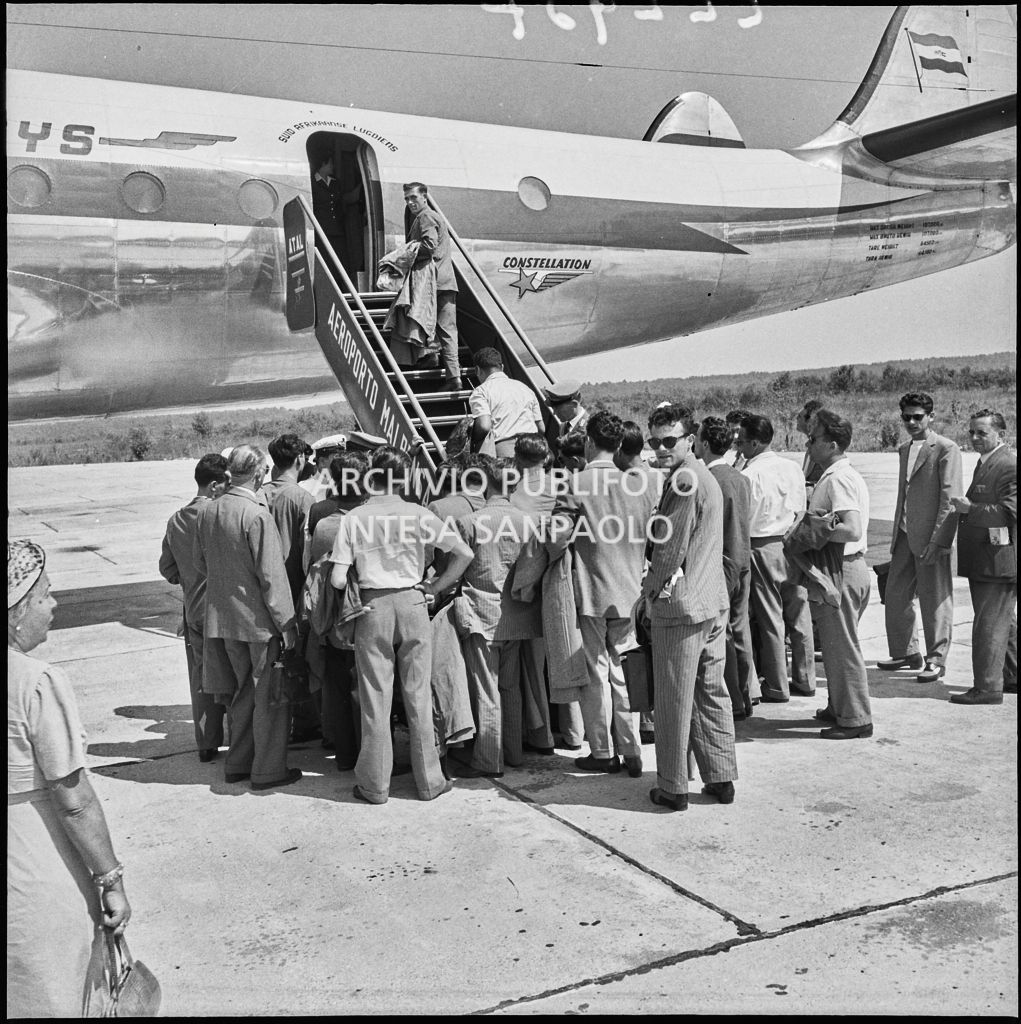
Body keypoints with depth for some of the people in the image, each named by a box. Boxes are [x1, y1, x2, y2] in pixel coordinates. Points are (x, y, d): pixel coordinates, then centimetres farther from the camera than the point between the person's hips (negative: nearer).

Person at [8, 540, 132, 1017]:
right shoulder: (39, 683, -22)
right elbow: (74, 801, -19)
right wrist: (111, 880, -10)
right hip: (39, 886, -6)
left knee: (21, 995, 23)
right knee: (56, 999, 12)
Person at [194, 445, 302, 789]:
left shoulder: (205, 512, 2)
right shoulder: (257, 515, -20)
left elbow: (200, 565, 12)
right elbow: (271, 576, -18)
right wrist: (286, 623, -11)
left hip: (221, 618, 7)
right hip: (256, 619, -7)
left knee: (242, 692, 20)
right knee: (269, 696, 6)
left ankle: (237, 763, 29)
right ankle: (268, 770, 14)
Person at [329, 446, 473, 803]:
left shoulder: (352, 519, -3)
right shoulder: (417, 513, -2)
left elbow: (338, 580, -7)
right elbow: (464, 553, -4)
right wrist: (434, 588, 3)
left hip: (371, 608, 0)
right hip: (411, 603, 0)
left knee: (375, 699, 7)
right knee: (418, 695, 8)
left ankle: (375, 785, 15)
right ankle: (429, 780, 17)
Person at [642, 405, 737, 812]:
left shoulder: (683, 481, -17)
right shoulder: (705, 476, 14)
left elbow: (671, 551, -18)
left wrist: (651, 591, -4)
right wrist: (657, 579, 12)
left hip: (680, 607, -9)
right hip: (714, 604, 9)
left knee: (674, 702, 1)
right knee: (712, 693, 16)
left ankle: (673, 788, 11)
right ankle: (721, 778, 24)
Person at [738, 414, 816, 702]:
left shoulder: (749, 475, -15)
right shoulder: (793, 467, 3)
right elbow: (801, 509, 9)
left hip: (763, 548, -6)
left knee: (770, 620, 3)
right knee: (799, 617, 13)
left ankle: (777, 687, 10)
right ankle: (805, 680, 23)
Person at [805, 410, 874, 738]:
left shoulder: (837, 479, -19)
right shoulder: (847, 475, 14)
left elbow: (853, 530, -28)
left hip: (840, 571, -11)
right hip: (852, 566, 11)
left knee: (842, 646, -1)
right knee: (838, 644, 19)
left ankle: (855, 720, 8)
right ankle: (840, 708, 31)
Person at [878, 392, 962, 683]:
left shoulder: (946, 449, -9)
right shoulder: (905, 449, 15)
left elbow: (951, 498, -13)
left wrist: (937, 540, -18)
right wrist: (895, 534, 16)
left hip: (930, 538, -7)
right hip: (905, 535, 8)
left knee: (935, 601, 2)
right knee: (895, 595, 11)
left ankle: (936, 661, 14)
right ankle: (906, 653, 26)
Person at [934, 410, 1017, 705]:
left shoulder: (1010, 466, -14)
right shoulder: (984, 464, 18)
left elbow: (1009, 511, -23)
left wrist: (969, 509, -22)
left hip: (999, 562, -10)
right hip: (983, 561, 10)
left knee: (990, 625, -5)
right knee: (1004, 623, 20)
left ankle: (987, 687, 1)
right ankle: (1012, 676, 32)